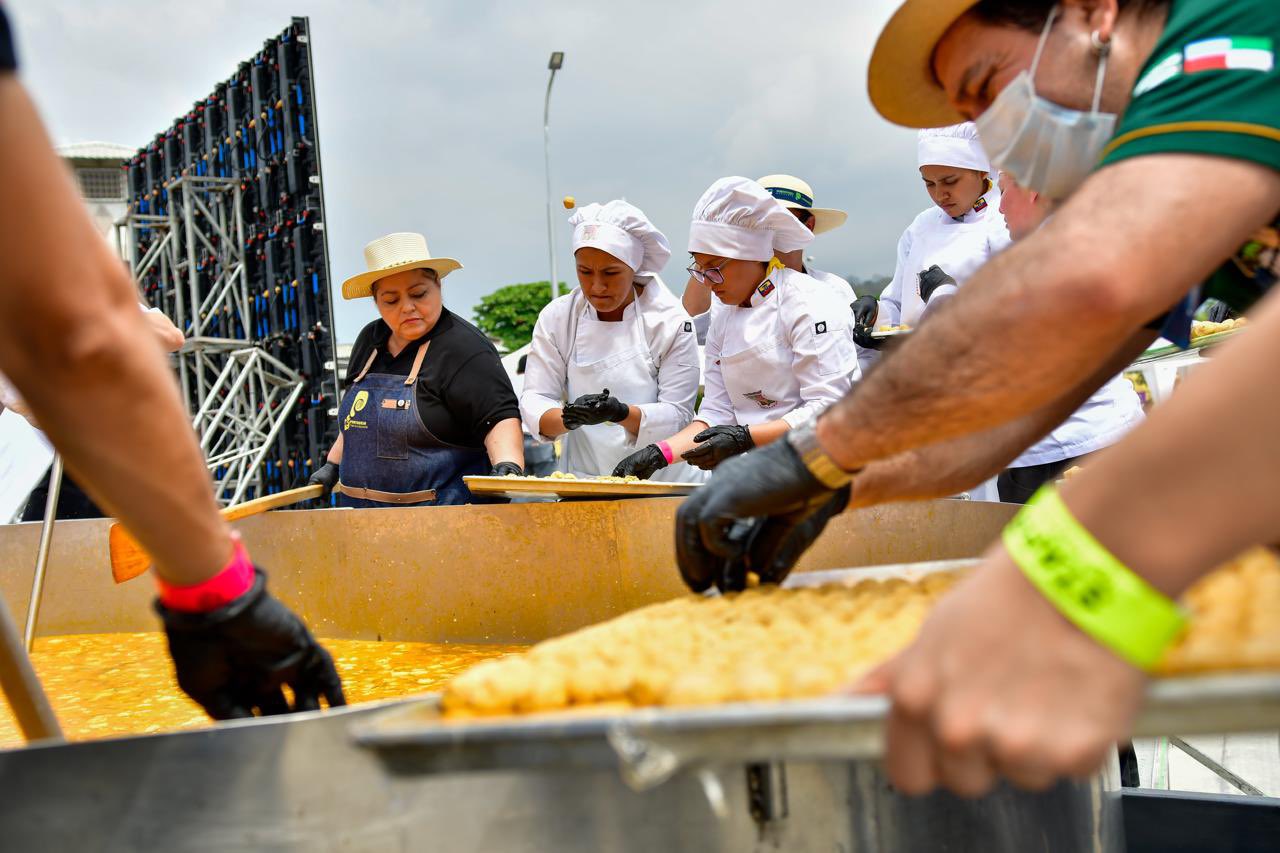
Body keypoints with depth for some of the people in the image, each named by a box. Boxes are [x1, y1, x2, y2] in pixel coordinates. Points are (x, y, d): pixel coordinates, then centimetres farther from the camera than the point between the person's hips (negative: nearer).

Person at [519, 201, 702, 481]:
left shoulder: (670, 321, -2)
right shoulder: (556, 317, 6)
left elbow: (677, 415, -4)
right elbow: (534, 401, 3)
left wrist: (621, 413, -23)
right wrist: (569, 417, -19)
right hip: (584, 477, 2)